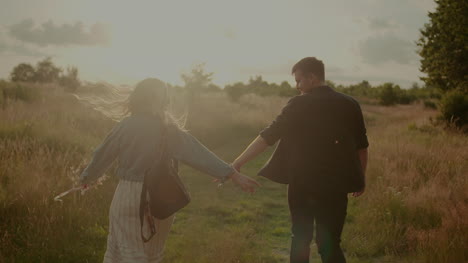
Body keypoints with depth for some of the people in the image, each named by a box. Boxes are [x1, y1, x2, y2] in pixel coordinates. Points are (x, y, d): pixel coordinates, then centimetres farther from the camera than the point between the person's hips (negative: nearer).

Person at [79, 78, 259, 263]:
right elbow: (199, 154, -13)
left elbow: (102, 156, 4)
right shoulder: (169, 129, -7)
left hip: (129, 195, -1)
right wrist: (234, 176, -13)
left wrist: (86, 177, 23)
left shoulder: (124, 127, -8)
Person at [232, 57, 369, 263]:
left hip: (302, 184, -1)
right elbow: (361, 146, 8)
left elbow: (268, 136, -10)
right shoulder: (350, 105, 2)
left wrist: (238, 163, -6)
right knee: (329, 243, 6)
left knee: (300, 239, 15)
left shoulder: (298, 105, -8)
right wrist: (361, 178, 21)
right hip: (335, 185, 2)